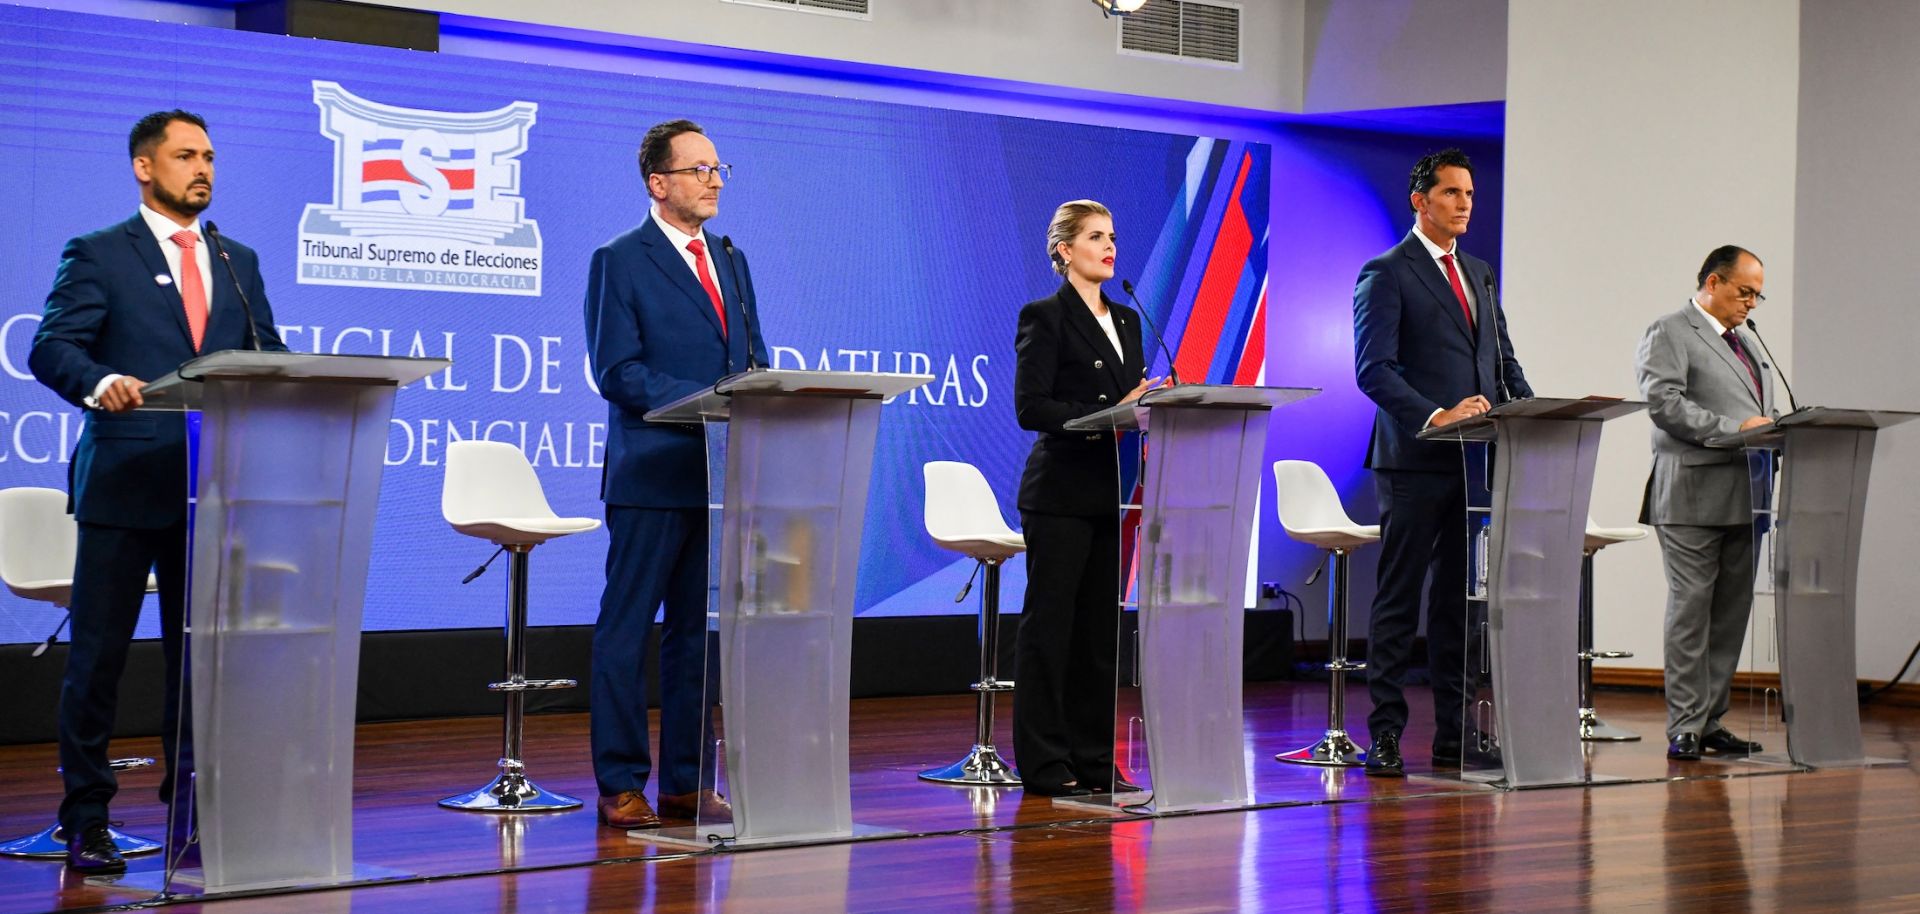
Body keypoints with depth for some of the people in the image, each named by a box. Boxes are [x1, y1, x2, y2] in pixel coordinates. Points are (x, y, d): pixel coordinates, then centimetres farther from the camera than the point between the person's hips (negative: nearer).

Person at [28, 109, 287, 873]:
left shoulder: (239, 262, 17)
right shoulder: (98, 256, 2)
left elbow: (268, 359, 13)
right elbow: (52, 347, -8)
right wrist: (97, 382, -29)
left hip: (215, 487, 4)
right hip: (125, 482, -4)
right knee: (98, 655, 0)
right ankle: (86, 819, 9)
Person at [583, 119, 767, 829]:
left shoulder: (731, 261, 17)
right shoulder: (620, 261, -4)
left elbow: (754, 360, 19)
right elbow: (617, 371, -11)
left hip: (725, 474, 7)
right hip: (653, 476, -7)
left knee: (699, 632, 10)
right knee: (627, 631, -1)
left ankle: (688, 783, 15)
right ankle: (620, 785, 3)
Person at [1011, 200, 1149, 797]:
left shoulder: (1127, 321, 17)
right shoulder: (1045, 318, -5)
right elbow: (1031, 408, -14)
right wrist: (1108, 416, -21)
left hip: (1111, 495, 7)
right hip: (1061, 494, -7)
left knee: (1101, 627, 8)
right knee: (1050, 624, -3)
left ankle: (1093, 760, 13)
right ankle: (1044, 763, 0)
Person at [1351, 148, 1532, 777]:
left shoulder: (1479, 273, 18)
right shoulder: (1386, 274, -5)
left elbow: (1503, 361, 20)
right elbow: (1373, 370, -13)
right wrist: (1436, 416, -24)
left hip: (1476, 459, 7)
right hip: (1415, 460, -7)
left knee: (1459, 599, 9)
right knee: (1399, 601, -2)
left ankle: (1453, 734, 14)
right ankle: (1385, 736, 1)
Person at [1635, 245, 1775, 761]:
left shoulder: (1746, 341, 24)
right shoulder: (1669, 335, -3)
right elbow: (1664, 403, -17)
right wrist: (1733, 428, -21)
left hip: (1742, 497, 8)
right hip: (1693, 496, -8)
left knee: (1732, 612, 8)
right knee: (1691, 609, -6)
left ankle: (1711, 721, 14)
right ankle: (1685, 728, -3)